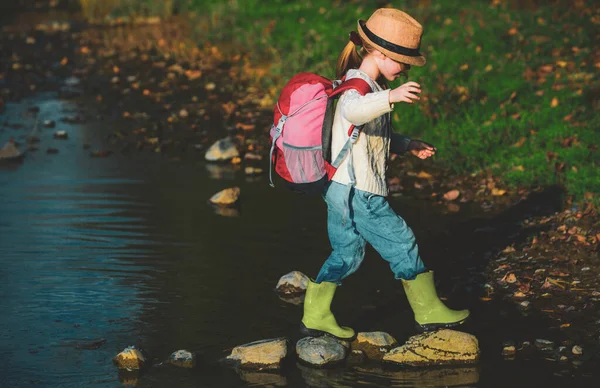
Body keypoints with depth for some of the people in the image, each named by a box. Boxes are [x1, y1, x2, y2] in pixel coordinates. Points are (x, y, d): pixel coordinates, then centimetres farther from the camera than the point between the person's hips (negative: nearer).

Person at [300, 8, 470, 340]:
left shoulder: (371, 86, 14)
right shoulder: (356, 85, -19)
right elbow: (353, 111, -45)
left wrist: (408, 145, 15)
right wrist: (391, 96, -59)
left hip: (344, 193, 10)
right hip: (358, 194, -10)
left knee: (346, 254, 17)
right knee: (401, 244, 1)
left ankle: (315, 317, 23)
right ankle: (429, 313, 13)